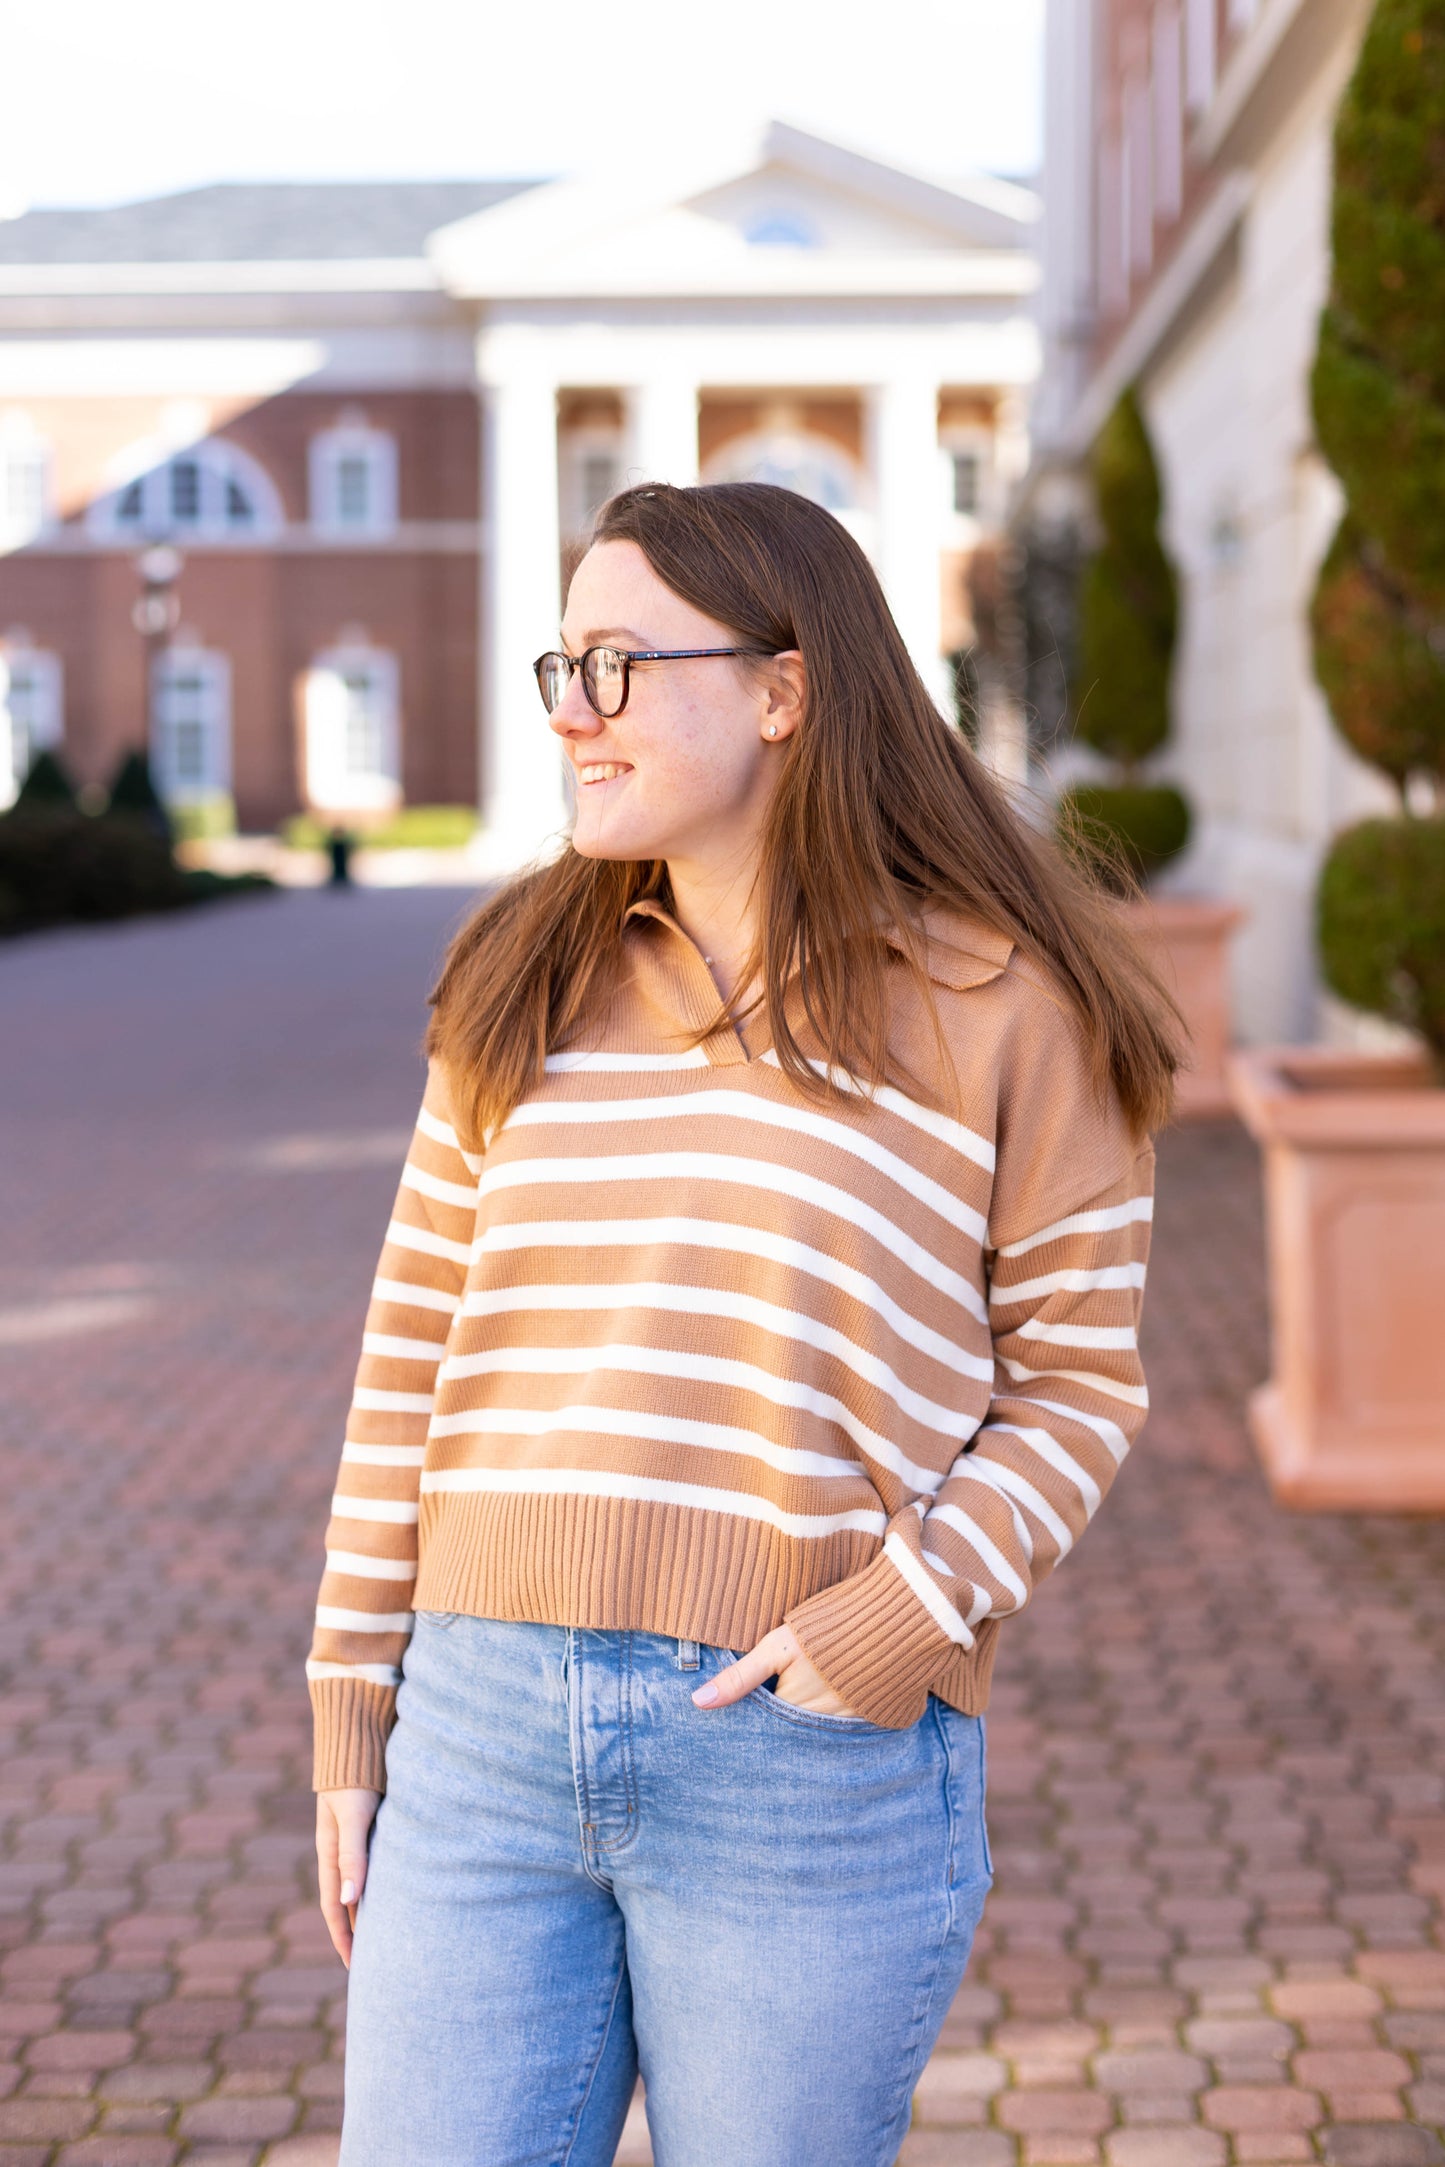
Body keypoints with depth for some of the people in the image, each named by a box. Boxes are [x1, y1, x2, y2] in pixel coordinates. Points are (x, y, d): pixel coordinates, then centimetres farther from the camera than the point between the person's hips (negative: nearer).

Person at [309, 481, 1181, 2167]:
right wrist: (353, 1716, 7)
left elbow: (1077, 1385, 0)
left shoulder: (1001, 1008, -3)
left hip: (811, 1768, -3)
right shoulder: (520, 982, 8)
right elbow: (414, 1355, 10)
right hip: (484, 1736, 4)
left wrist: (903, 1617, -15)